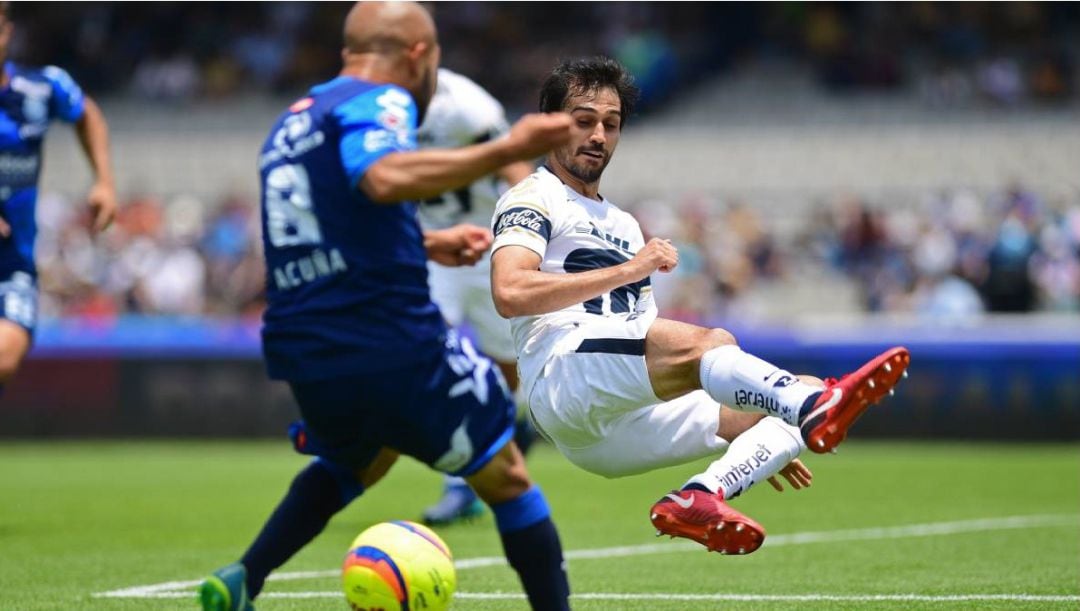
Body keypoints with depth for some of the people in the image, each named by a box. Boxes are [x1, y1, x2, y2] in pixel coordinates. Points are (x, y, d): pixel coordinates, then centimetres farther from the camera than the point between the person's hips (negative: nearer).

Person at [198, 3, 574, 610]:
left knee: (353, 464, 33)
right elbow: (385, 177, -29)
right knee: (506, 477, 7)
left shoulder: (290, 125, 20)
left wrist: (427, 244, 39)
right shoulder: (379, 100, -6)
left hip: (305, 355, 8)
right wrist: (507, 150, -30)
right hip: (394, 349, -8)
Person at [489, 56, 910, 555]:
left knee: (779, 410, -4)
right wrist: (627, 270, -11)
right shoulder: (532, 200, 8)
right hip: (564, 374, -8)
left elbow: (656, 356, 33)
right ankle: (816, 405, -62)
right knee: (706, 342, -32)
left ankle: (700, 497, -32)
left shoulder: (625, 227, 33)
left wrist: (770, 440, 27)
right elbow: (509, 293, -13)